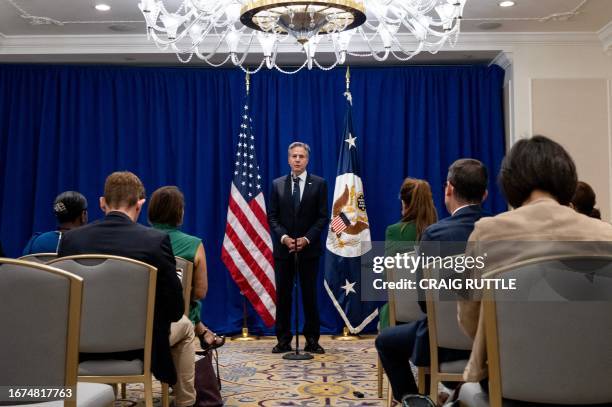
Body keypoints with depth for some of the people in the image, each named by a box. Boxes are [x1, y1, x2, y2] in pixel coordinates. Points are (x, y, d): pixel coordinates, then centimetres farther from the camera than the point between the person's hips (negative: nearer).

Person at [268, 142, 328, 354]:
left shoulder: (319, 183, 2)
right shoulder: (277, 184, 7)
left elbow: (323, 217, -2)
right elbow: (272, 217, 4)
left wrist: (307, 238, -14)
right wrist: (283, 237, -12)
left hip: (309, 248, -1)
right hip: (283, 248, 2)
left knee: (310, 295, 4)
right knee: (283, 295, 4)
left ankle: (312, 340, 12)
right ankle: (283, 340, 12)